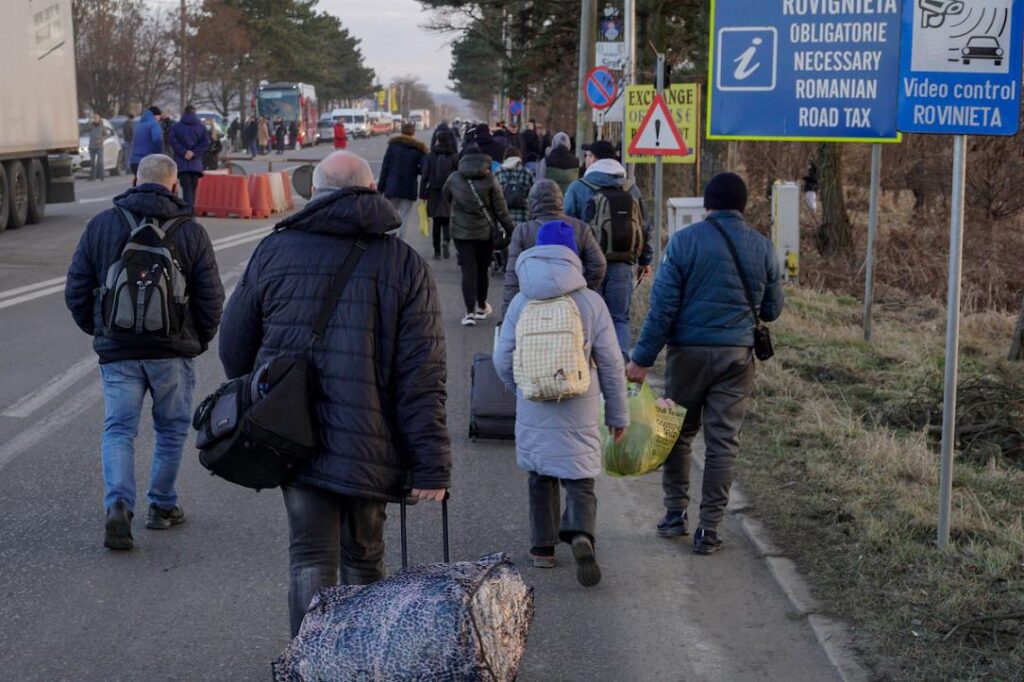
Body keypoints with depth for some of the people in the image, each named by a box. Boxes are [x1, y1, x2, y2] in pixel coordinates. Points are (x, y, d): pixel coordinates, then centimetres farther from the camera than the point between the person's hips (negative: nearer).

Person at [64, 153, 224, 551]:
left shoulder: (101, 225, 1)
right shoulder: (191, 232, -2)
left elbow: (76, 291, 4)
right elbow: (211, 298, -1)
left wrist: (98, 331, 19)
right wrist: (200, 339, 16)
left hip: (117, 351, 1)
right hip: (173, 352, 0)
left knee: (118, 429, 4)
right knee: (172, 429, 15)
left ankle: (119, 504, -15)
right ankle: (162, 506, 21)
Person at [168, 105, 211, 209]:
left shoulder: (177, 126, 3)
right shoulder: (201, 127, 7)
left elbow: (173, 142, -8)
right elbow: (206, 142, -3)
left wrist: (184, 152, -7)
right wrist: (194, 153, -5)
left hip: (182, 162, -2)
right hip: (196, 163, 2)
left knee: (186, 188, -8)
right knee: (192, 189, 11)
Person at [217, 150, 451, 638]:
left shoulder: (274, 251, 3)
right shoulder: (404, 264, -2)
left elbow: (234, 347, 9)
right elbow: (421, 378, -9)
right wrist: (432, 465, -8)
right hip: (370, 447, 0)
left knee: (310, 559, 5)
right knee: (364, 558, 16)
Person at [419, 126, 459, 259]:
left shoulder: (430, 157, -1)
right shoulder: (455, 157, -3)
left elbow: (424, 176, -1)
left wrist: (422, 194, 4)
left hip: (434, 193, 1)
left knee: (436, 223, 10)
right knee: (447, 221, 7)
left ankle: (437, 251, 9)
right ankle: (446, 240, -22)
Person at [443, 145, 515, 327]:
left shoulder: (454, 179, -5)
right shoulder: (490, 179, -9)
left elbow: (446, 196, 15)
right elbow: (500, 209, -7)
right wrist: (511, 229, 2)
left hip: (461, 231, 0)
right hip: (485, 231, 0)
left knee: (468, 270, -2)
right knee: (482, 269, 15)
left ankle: (470, 312, -12)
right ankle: (481, 307, 29)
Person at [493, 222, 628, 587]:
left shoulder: (521, 302, -2)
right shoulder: (591, 302, -6)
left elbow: (502, 359, 1)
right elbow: (611, 363, -4)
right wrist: (618, 414, 6)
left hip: (534, 410, 2)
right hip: (580, 411, -1)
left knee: (541, 478, 18)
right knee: (580, 481, 4)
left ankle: (543, 547, 23)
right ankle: (581, 535, -22)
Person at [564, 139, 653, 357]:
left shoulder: (578, 188, -4)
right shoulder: (631, 188, 8)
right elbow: (645, 227, 12)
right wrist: (645, 260, 20)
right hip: (622, 265, 3)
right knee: (620, 318, 9)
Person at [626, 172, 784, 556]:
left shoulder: (685, 241, -6)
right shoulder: (762, 248, 3)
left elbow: (663, 305, -9)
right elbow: (772, 310, 10)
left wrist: (643, 358, -6)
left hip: (689, 352, -1)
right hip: (737, 355, 2)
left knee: (679, 433, 15)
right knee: (723, 442, 5)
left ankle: (675, 513, 19)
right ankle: (709, 530, 6)